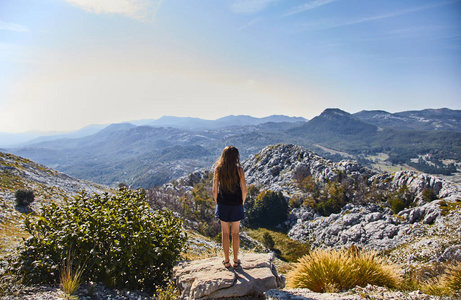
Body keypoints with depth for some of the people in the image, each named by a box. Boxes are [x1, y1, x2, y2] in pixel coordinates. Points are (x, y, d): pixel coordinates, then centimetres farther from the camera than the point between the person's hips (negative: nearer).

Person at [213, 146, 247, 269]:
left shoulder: (218, 169, -10)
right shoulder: (239, 170, -13)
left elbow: (214, 190, -7)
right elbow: (244, 190, -10)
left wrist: (217, 203, 9)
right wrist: (242, 203, 7)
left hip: (223, 204, 1)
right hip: (236, 205, -1)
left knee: (225, 233, 13)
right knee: (235, 233, 14)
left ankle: (226, 261, 24)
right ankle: (236, 260, 25)